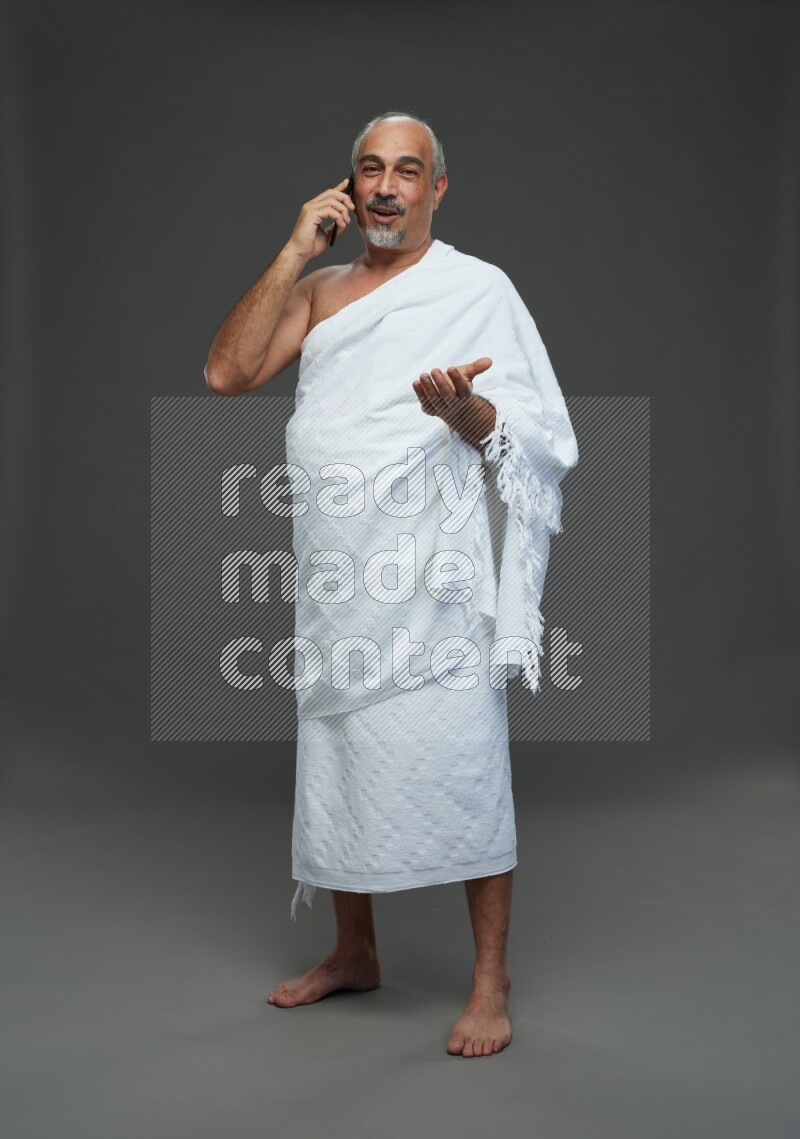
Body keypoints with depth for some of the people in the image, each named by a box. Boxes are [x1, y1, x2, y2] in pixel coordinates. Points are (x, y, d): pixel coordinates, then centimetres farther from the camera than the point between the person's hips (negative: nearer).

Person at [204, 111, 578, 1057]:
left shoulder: (479, 288, 1)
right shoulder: (319, 290, 16)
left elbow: (537, 438, -4)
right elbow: (226, 373, 2)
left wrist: (466, 409, -26)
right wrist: (294, 253, -2)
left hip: (431, 573, -5)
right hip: (335, 572, 6)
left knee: (460, 762, -6)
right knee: (336, 756, 13)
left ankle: (491, 978, 8)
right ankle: (353, 954, 30)